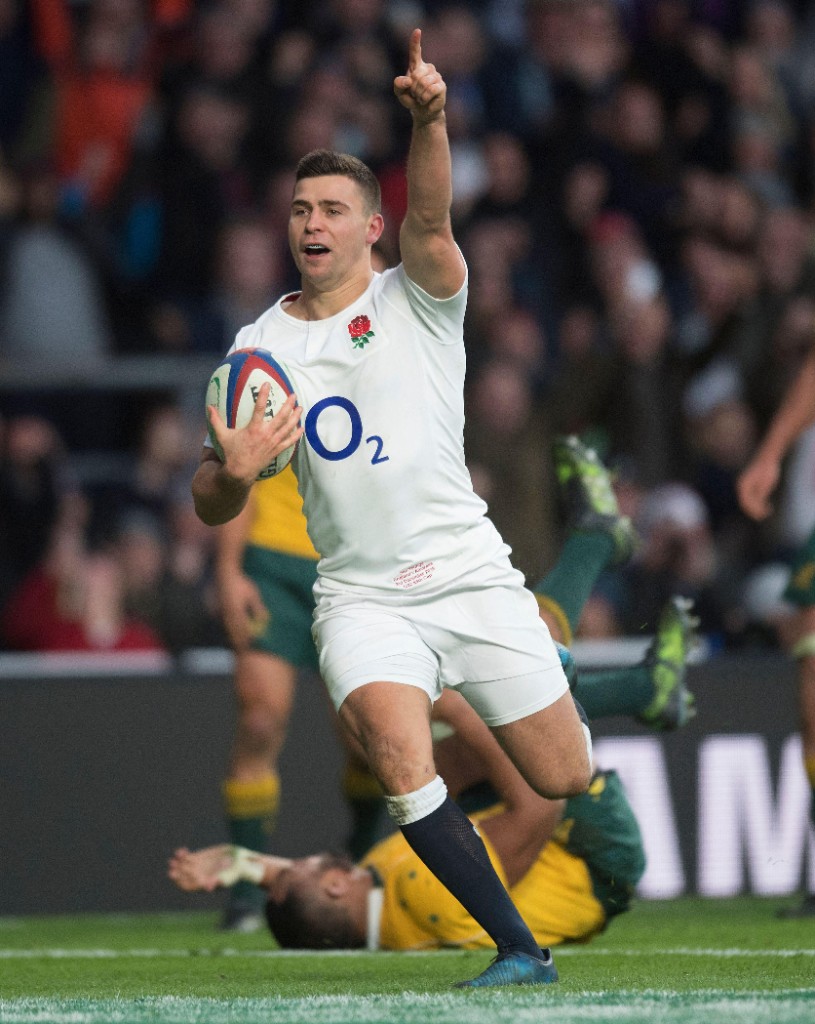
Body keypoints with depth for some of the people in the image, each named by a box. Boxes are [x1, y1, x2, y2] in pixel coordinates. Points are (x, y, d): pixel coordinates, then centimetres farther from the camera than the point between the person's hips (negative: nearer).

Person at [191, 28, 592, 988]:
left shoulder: (416, 300, 0)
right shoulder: (258, 347, 7)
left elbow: (430, 220, -23)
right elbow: (211, 505, 8)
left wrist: (427, 121, -43)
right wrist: (234, 472, -17)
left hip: (470, 575, -1)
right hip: (360, 596, 1)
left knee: (565, 776, -1)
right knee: (398, 756, -27)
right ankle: (519, 950, -17)